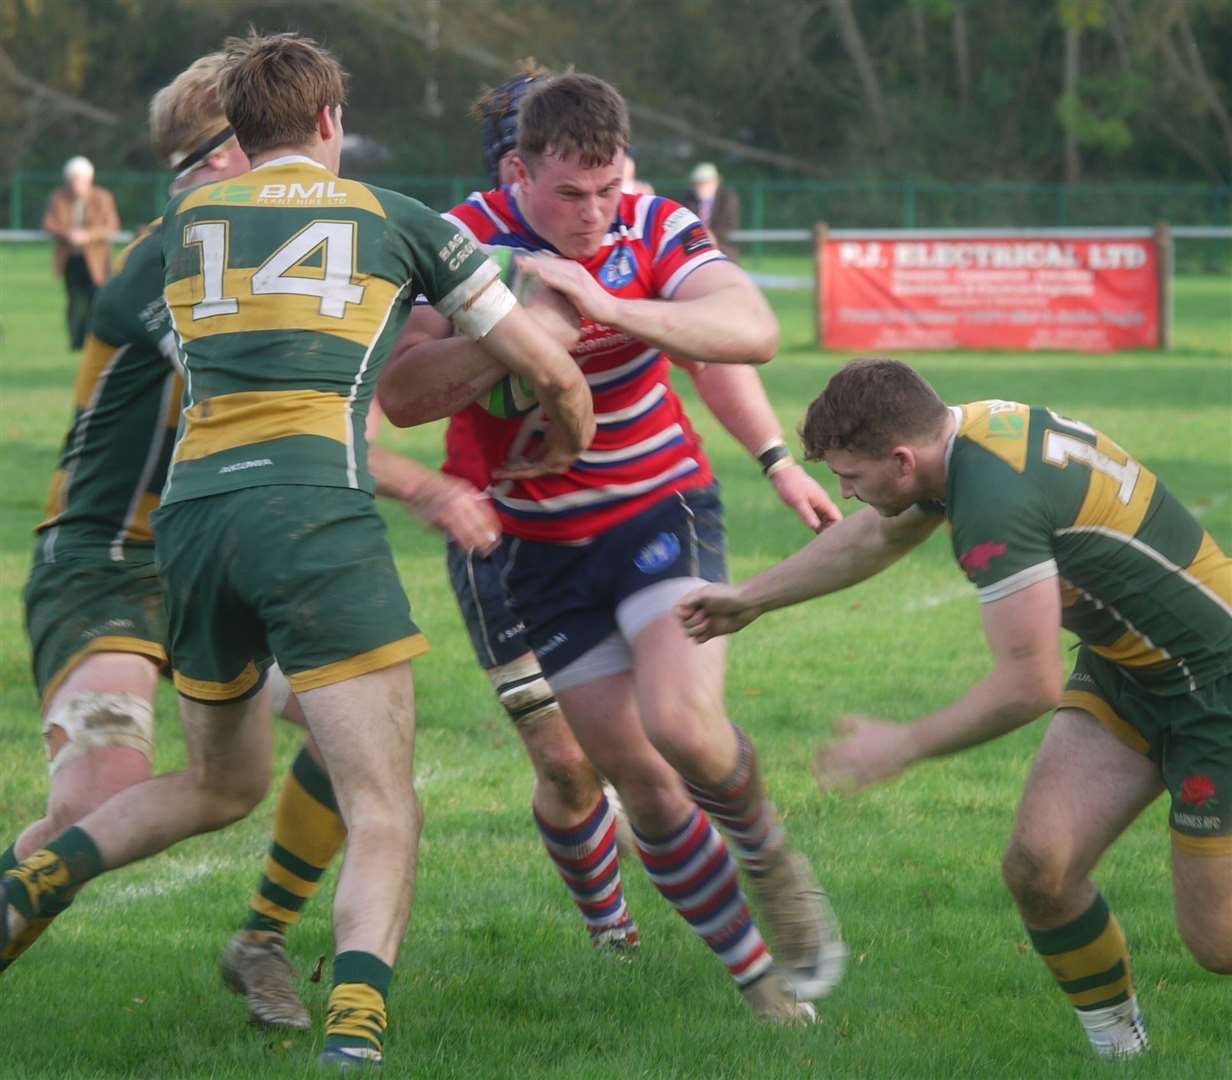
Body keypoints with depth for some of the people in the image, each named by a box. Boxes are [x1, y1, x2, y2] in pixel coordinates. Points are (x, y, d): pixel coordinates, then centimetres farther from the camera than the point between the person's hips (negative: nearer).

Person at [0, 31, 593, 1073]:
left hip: (192, 508, 4)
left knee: (222, 787, 26)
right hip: (314, 509, -4)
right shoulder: (397, 220, 12)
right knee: (384, 813, -4)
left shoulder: (186, 218, 19)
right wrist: (567, 442, 39)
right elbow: (551, 368, 17)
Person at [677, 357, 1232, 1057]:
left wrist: (904, 745, -16)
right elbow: (877, 535, 21)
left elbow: (1030, 685, -30)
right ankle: (1119, 1043, 12)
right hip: (1121, 670, 9)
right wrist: (750, 599, 29)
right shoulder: (966, 432, -1)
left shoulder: (995, 504, -31)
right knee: (1039, 866, -4)